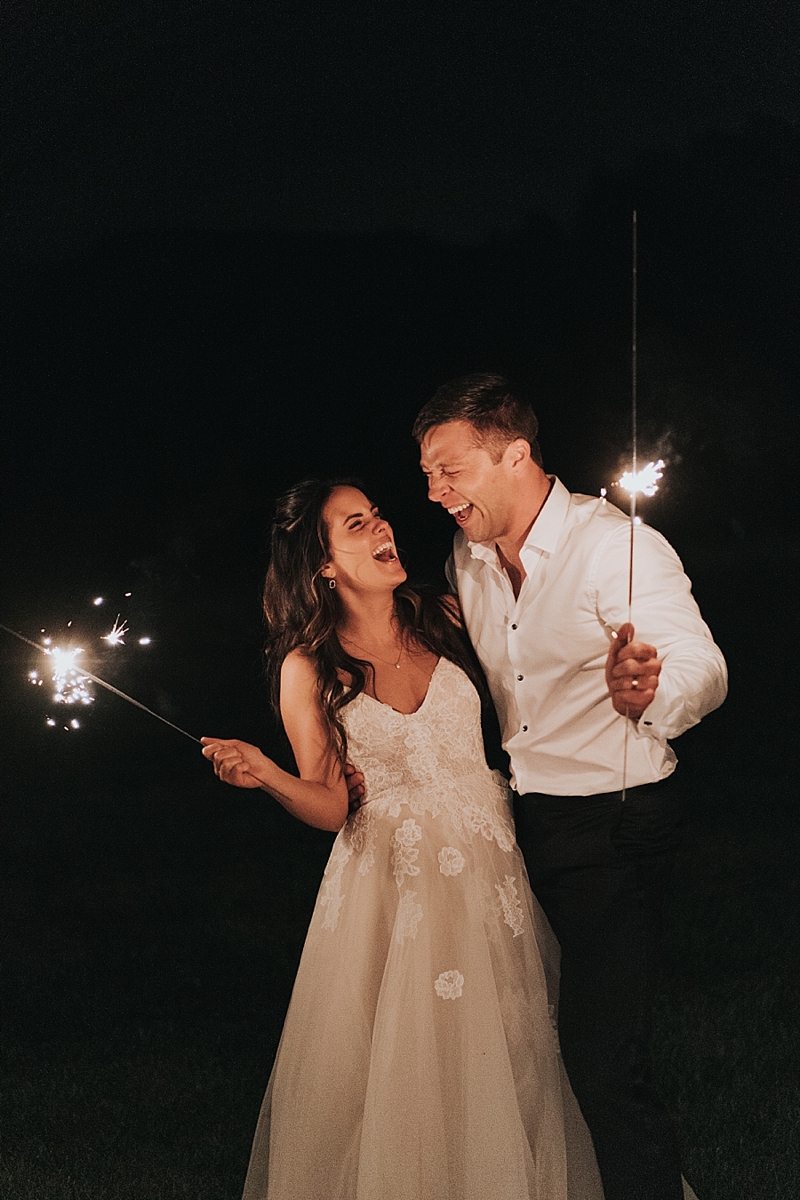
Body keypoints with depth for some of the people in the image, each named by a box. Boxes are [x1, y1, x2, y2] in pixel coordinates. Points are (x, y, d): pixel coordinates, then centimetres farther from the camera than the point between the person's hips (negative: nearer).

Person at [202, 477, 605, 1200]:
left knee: (500, 1057, 6)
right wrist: (265, 774, -22)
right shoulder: (307, 666, -3)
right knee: (395, 1075, 0)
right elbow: (330, 805, -5)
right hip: (391, 878, -2)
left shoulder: (443, 621, 3)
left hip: (489, 864, 2)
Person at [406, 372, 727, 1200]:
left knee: (603, 1063, -12)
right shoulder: (468, 561, 6)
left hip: (614, 830, -7)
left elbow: (703, 665, -29)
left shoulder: (617, 545, -17)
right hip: (523, 822, 7)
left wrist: (648, 692, -52)